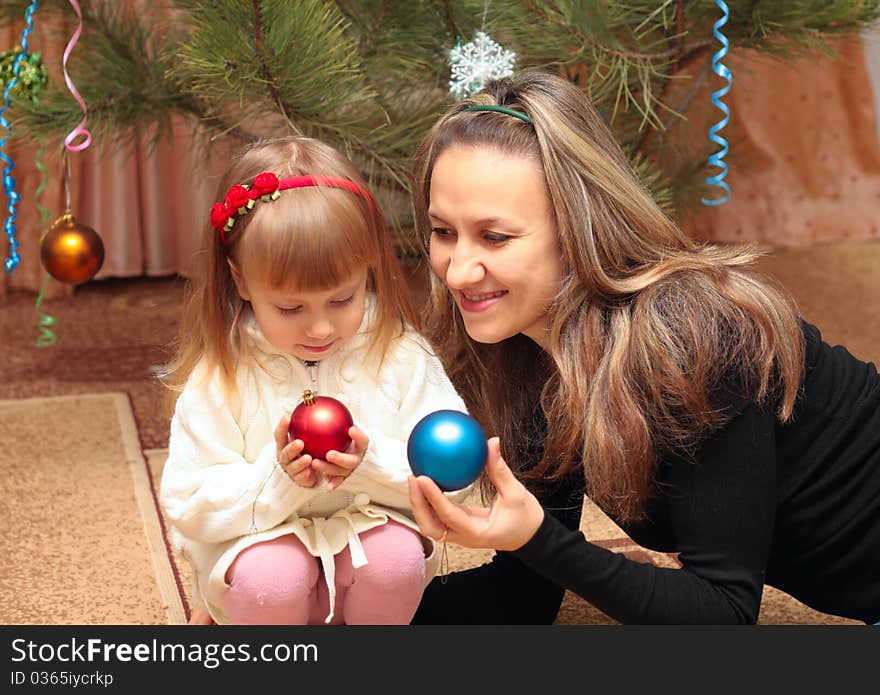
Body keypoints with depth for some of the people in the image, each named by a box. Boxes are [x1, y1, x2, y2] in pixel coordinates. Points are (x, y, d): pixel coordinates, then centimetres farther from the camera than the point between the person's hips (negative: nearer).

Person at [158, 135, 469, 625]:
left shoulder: (402, 357, -8)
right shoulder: (216, 378, -10)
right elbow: (188, 507, -10)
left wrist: (372, 464, -28)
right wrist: (277, 479, -27)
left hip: (371, 534, 2)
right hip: (261, 544, -1)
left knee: (396, 555, -29)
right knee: (269, 576, -32)